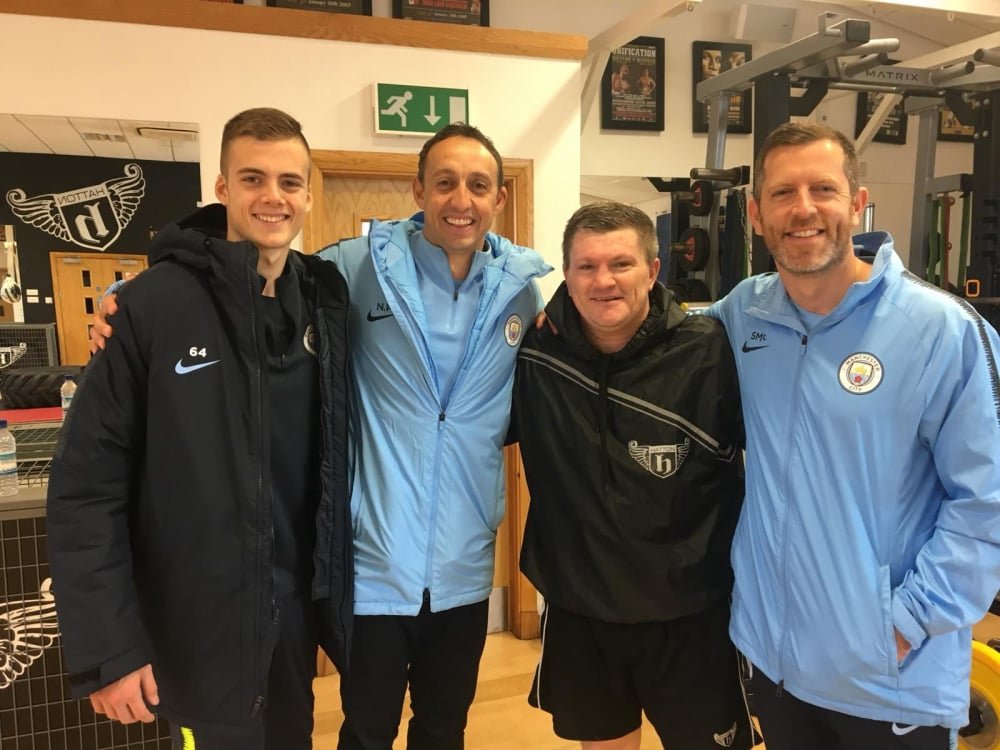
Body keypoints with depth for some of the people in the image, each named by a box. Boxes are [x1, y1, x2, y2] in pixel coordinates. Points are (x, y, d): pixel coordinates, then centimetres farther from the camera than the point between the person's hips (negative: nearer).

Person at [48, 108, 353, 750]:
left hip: (296, 612, 4)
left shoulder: (327, 302, -2)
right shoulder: (154, 304, -14)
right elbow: (86, 485, -13)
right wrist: (106, 647, -14)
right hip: (194, 625, -4)